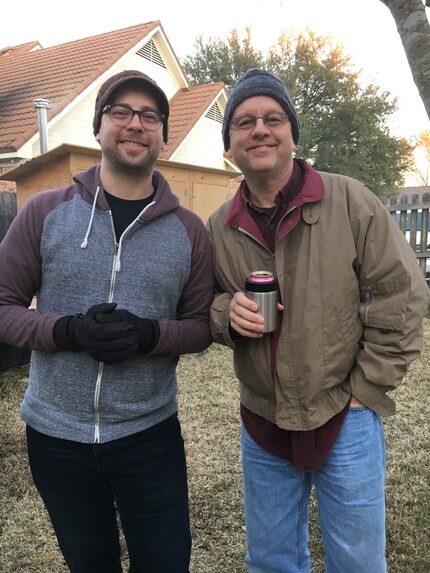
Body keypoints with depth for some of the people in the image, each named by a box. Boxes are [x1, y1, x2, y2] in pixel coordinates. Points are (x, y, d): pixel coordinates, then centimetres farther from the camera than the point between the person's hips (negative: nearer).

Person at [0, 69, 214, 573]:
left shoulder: (188, 230, -3)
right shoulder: (44, 212, -6)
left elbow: (201, 325, 0)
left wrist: (150, 334, -20)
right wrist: (70, 330, -22)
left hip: (149, 435, 0)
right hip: (55, 435, 1)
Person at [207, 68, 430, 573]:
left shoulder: (350, 202, -10)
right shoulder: (218, 227, 0)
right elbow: (205, 307, 9)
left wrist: (363, 391, -9)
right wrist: (226, 311, -15)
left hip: (344, 421, -2)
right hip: (261, 423, 3)